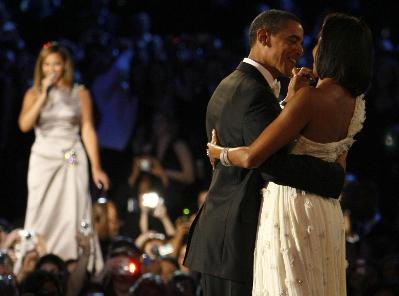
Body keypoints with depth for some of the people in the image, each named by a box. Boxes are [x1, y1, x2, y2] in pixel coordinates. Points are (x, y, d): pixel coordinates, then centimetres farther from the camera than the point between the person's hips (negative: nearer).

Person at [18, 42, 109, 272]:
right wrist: (44, 95, -11)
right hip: (43, 158, 1)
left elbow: (88, 131, 4)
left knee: (74, 216, -6)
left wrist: (96, 167, 0)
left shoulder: (80, 93, 6)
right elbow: (24, 125, -8)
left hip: (72, 160, -1)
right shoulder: (34, 94, 7)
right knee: (42, 217, -3)